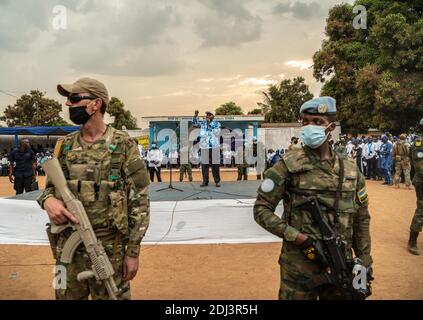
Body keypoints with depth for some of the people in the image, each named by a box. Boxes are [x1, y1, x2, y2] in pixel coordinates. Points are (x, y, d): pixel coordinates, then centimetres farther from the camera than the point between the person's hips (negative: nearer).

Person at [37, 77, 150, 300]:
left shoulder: (123, 145, -8)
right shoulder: (65, 145, 6)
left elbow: (139, 201, -8)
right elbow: (51, 187, 15)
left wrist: (133, 251, -10)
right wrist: (48, 200, -11)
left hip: (109, 250, -4)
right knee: (67, 296, 17)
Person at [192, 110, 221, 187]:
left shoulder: (217, 123, 6)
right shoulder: (203, 123, 15)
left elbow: (216, 131, -9)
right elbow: (195, 123, 12)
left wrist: (209, 123, -10)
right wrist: (195, 115, -3)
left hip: (214, 147, -3)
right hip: (204, 147, 3)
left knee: (215, 165, -1)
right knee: (204, 165, 1)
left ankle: (217, 181, 7)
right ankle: (205, 181, 8)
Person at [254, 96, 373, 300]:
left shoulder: (350, 169, 3)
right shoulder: (288, 165, -9)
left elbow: (361, 220, 10)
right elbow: (261, 209, -9)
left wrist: (365, 263, 9)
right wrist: (301, 239, -17)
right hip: (299, 267, -3)